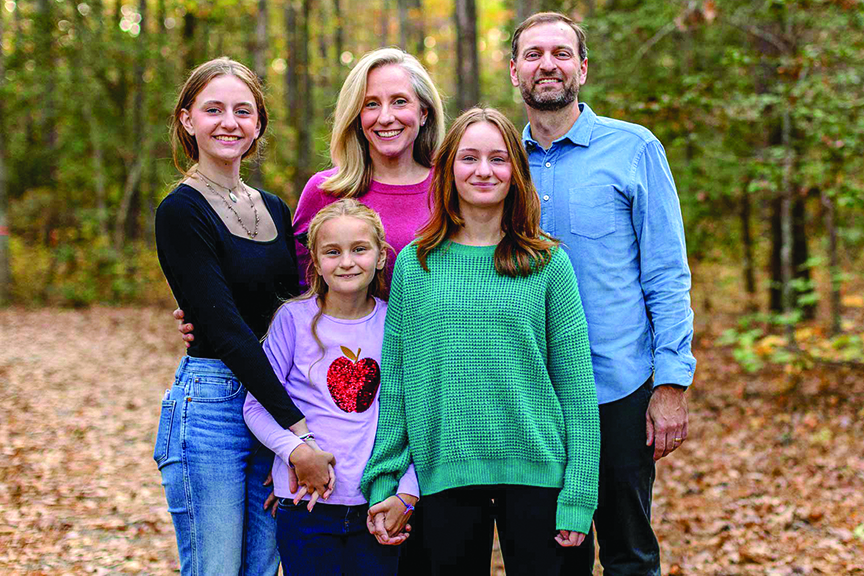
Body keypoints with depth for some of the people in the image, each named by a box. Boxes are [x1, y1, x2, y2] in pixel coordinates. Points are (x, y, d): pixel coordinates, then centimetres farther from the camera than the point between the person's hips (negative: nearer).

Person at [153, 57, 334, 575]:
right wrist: (297, 432, -19)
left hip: (277, 401, 6)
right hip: (209, 409, -6)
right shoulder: (182, 212, -7)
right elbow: (224, 328, -15)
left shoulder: (275, 210, 14)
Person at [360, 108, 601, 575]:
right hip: (444, 476, 1)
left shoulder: (548, 263, 2)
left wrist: (579, 493, -6)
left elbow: (575, 384, 0)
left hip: (534, 472, -1)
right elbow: (393, 383, 7)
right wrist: (383, 481, 1)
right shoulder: (414, 264, 5)